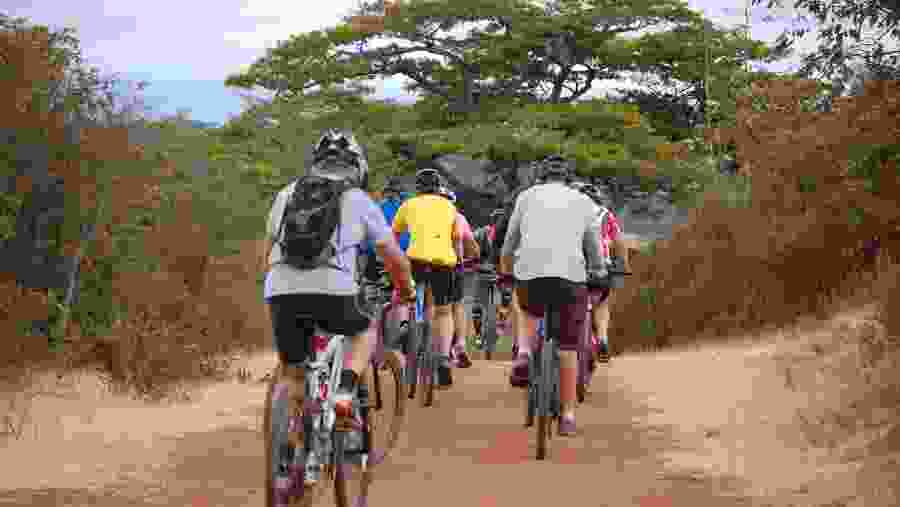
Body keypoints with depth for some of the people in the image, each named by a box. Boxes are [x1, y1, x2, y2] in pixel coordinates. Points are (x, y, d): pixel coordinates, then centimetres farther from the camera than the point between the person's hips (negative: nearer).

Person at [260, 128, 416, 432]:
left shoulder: (288, 193, 25)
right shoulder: (359, 200, 18)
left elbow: (266, 257, 31)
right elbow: (395, 259, 22)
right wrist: (407, 290, 41)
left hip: (280, 292, 2)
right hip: (332, 290, -2)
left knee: (292, 373, 18)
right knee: (365, 331, 27)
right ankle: (344, 394, 6)